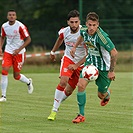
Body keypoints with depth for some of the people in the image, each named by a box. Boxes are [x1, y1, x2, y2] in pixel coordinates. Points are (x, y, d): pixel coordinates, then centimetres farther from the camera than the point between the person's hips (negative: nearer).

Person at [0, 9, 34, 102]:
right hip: (8, 52, 4)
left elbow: (28, 39, -11)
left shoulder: (20, 26, -16)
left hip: (19, 53, -4)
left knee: (16, 76, 2)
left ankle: (28, 82, 37)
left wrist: (19, 49, -18)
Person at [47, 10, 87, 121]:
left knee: (69, 91, 1)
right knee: (63, 81, -23)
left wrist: (76, 65, -27)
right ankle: (54, 110, -16)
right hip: (68, 59, 1)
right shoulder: (64, 32, -10)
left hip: (81, 63, -1)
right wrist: (53, 52, 29)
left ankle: (58, 102, 30)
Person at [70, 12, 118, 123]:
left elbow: (114, 52, -27)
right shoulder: (84, 30, -12)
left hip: (104, 66, -5)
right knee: (81, 85, -16)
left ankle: (107, 93, 49)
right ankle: (81, 115, -5)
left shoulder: (102, 37, -32)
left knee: (101, 95, 8)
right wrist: (75, 47, 15)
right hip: (90, 62, 5)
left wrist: (111, 71, -24)